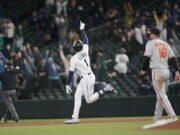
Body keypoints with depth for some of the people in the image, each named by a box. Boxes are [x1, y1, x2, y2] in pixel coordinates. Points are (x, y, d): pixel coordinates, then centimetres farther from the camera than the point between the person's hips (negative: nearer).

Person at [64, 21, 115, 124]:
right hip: (91, 76, 8)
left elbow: (71, 72, -10)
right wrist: (82, 30, 32)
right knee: (77, 96, 11)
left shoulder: (74, 59, -10)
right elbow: (86, 40, 21)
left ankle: (105, 90, -14)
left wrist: (68, 85, -5)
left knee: (89, 100, -4)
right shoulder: (85, 51, 5)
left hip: (86, 79, -8)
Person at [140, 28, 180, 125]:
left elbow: (147, 57, -9)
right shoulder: (166, 44, 16)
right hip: (166, 71, 7)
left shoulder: (150, 43, -1)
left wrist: (143, 70, 1)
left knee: (161, 95, -7)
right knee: (160, 94, 14)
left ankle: (172, 115, -18)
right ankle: (157, 118, 17)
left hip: (157, 71, -7)